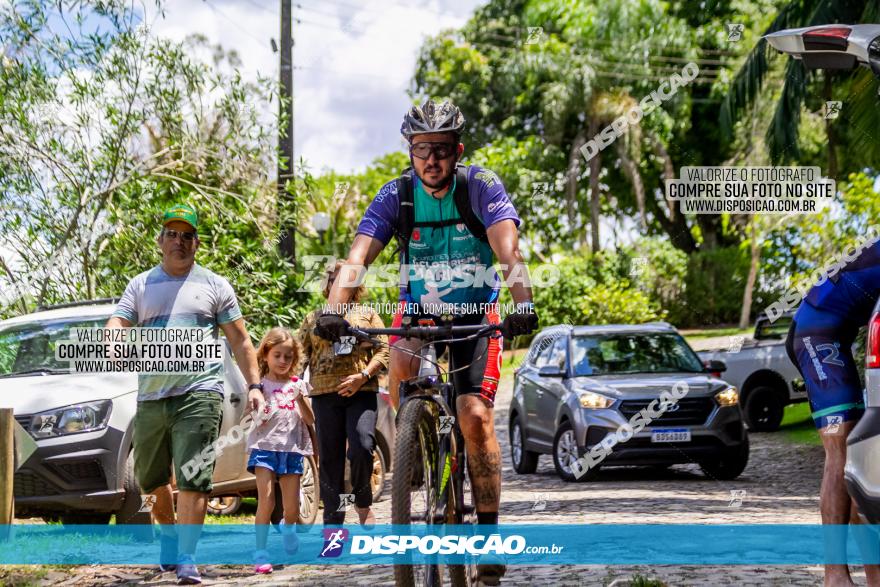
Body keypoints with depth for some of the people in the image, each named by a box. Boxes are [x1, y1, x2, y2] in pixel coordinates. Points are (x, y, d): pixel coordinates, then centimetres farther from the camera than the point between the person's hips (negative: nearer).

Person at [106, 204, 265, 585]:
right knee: (151, 480, 12)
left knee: (193, 479, -12)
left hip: (199, 393, -3)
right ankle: (168, 535, 38)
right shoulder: (141, 286, 14)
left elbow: (240, 341, 10)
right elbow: (117, 324, 2)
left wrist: (254, 386, -1)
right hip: (151, 396, 3)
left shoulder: (214, 286, 9)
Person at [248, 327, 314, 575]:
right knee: (266, 500, -16)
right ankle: (260, 552, -13)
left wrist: (300, 398, -10)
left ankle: (288, 529, 38)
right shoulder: (261, 384, 3)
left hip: (292, 449, 3)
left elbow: (310, 420, 6)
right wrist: (262, 415, -23)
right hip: (265, 446, -3)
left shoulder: (297, 384, 12)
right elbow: (256, 421, -1)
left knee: (292, 507, 4)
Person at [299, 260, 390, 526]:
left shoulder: (367, 314, 15)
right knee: (329, 458, 0)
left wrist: (363, 376, -9)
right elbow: (301, 356, 16)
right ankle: (333, 519, 6)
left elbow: (383, 349, 5)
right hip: (325, 394, 2)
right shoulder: (313, 319, 20)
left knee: (362, 446, -22)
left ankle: (363, 503, 0)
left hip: (361, 393, -2)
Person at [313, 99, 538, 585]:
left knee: (475, 416, -16)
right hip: (418, 309, 2)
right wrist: (332, 310, -40)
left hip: (475, 313, -2)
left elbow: (507, 248, -30)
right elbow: (358, 256, -23)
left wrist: (522, 305, -48)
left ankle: (488, 531, -6)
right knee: (401, 366, -27)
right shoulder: (397, 195, -12)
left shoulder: (481, 186, -16)